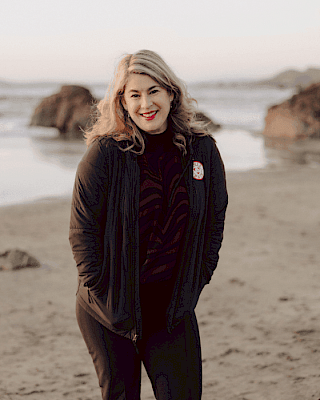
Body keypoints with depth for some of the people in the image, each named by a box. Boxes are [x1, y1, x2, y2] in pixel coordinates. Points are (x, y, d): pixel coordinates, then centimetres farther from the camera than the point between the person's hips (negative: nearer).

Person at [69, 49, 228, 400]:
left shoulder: (202, 150, -1)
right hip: (110, 306, -2)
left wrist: (198, 279, 5)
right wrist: (101, 288, -10)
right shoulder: (104, 153, -12)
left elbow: (216, 220, 9)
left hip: (173, 304, 3)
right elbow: (82, 229, -8)